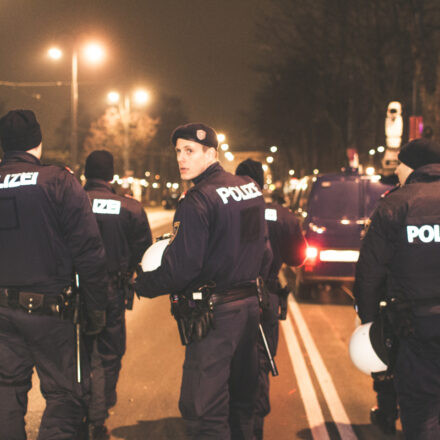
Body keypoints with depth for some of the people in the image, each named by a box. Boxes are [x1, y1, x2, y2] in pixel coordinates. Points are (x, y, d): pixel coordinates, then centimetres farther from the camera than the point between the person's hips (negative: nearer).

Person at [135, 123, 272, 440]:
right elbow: (264, 250, 17)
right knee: (241, 399, 18)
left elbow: (180, 269, -20)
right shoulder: (251, 189, 8)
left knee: (203, 409, -2)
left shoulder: (198, 202, -18)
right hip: (249, 303, 9)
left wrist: (142, 284, -4)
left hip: (214, 312, -9)